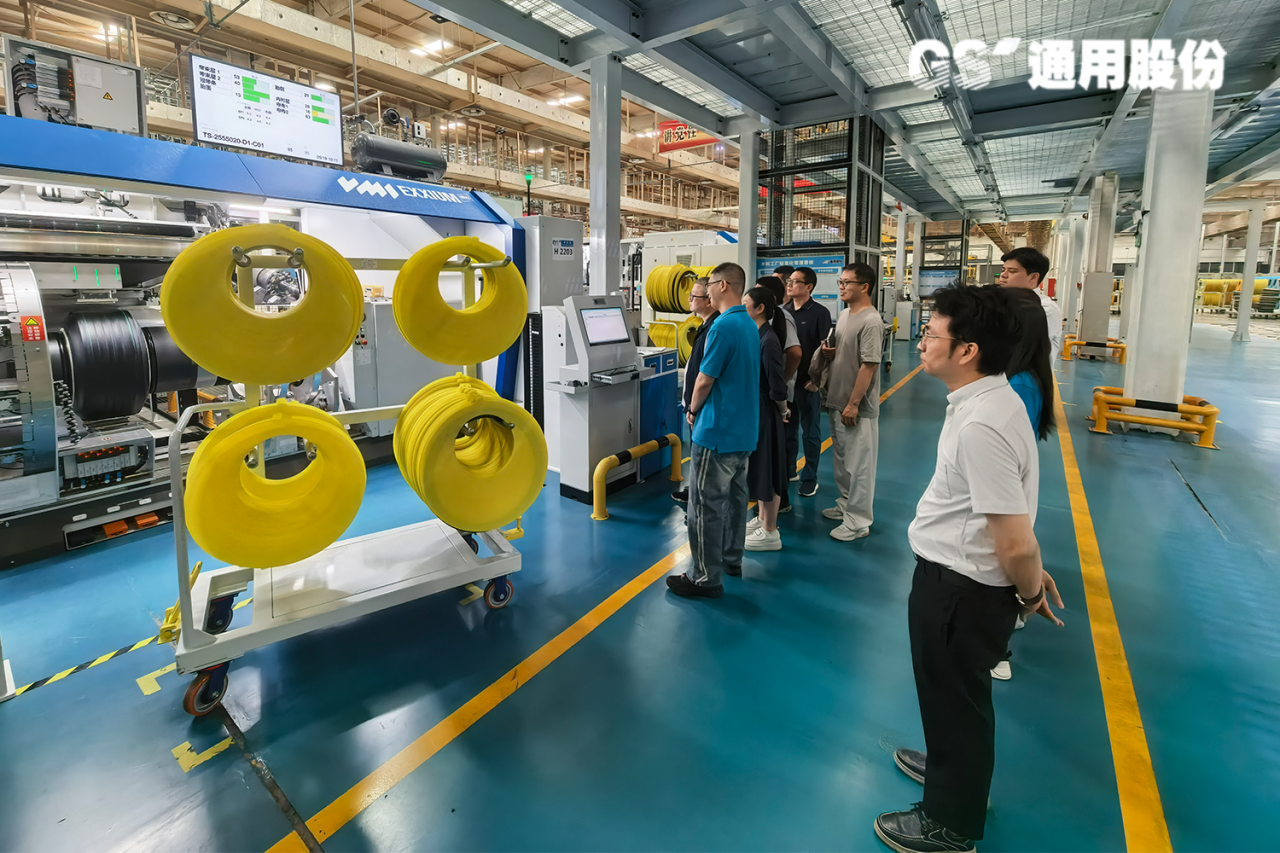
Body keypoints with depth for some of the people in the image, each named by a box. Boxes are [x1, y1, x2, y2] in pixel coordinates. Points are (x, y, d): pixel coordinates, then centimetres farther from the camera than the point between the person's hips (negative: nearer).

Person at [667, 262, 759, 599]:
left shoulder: (723, 325, -19)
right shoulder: (750, 324, 10)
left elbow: (705, 379, -18)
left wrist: (693, 409, 0)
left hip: (718, 431, -10)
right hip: (744, 429, 10)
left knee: (706, 503, -1)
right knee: (735, 495, 20)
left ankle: (706, 577, 7)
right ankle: (732, 558, 34)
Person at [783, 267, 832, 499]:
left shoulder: (819, 312, -7)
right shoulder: (784, 311, 6)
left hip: (807, 382, -4)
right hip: (785, 380, 4)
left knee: (810, 432, 7)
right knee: (787, 429, 14)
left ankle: (810, 478, 18)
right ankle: (788, 471, 28)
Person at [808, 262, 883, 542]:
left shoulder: (870, 322, -17)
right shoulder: (843, 315, 11)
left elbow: (869, 365, -21)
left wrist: (853, 404, -21)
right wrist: (826, 350, 1)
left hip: (857, 407, -9)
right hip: (836, 401, 9)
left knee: (858, 463, -1)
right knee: (841, 459, 20)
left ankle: (858, 521, 8)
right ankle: (846, 503, 36)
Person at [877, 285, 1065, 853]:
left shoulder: (979, 425, -31)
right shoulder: (992, 399, 2)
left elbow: (1016, 543, -29)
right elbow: (1016, 514, 11)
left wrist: (1030, 593, -10)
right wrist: (1031, 580, 16)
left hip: (959, 590, -9)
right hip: (957, 577, 9)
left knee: (954, 699, 14)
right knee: (952, 692, 31)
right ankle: (952, 765, 58)